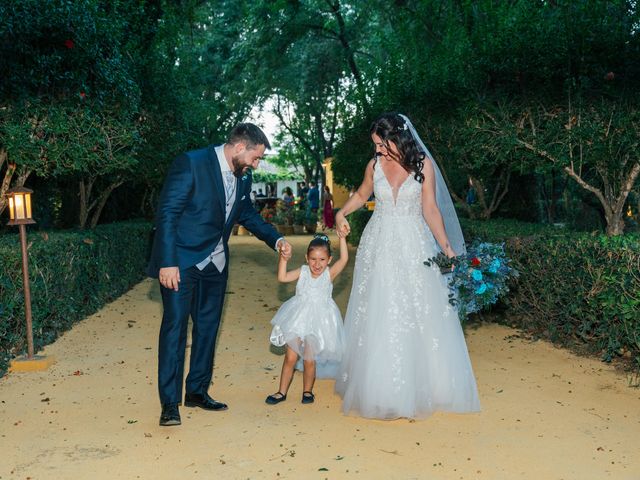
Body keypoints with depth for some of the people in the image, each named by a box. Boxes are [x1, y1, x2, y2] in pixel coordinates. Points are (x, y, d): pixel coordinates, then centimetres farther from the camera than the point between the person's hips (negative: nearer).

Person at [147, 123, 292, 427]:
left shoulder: (243, 177, 4)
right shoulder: (191, 163, -18)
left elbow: (247, 214, 19)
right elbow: (166, 213, -19)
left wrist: (276, 239, 6)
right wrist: (167, 263, -24)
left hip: (215, 263, 7)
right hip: (181, 260, -7)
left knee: (208, 326, 12)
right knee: (175, 325, -7)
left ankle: (197, 390, 25)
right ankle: (170, 403, 0)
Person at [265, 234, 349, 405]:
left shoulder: (329, 273, -10)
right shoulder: (303, 271, -6)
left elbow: (344, 259, -23)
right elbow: (282, 277, -13)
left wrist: (342, 237, -28)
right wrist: (283, 258, -23)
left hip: (318, 322, -2)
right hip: (298, 319, 2)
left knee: (309, 360, 6)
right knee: (290, 357, 6)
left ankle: (307, 391, 29)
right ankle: (282, 392, 20)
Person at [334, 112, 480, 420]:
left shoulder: (423, 165, -5)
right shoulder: (375, 165, 2)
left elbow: (431, 209, -3)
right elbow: (361, 195, 20)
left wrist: (447, 247, -10)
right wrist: (341, 213, 4)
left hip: (414, 245, -2)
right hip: (380, 245, 2)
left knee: (419, 315, 0)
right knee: (378, 316, 2)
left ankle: (419, 385, 13)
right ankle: (379, 386, 13)